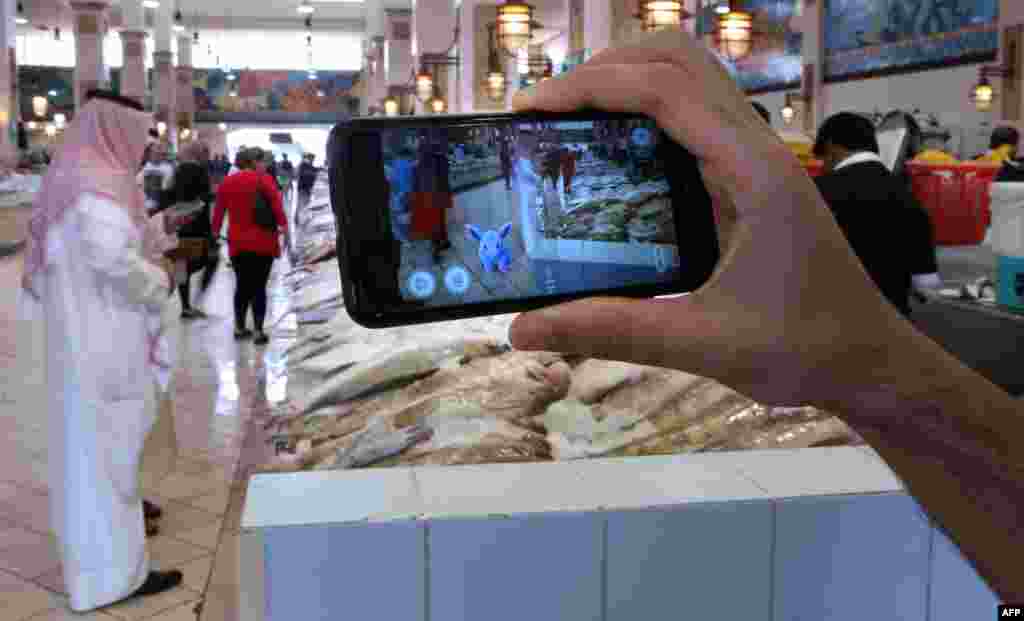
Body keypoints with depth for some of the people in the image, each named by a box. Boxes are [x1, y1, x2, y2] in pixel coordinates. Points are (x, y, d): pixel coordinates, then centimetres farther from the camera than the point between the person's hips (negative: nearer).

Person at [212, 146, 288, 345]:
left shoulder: (227, 182, 7)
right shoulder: (264, 179, -6)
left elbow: (219, 209, 11)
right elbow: (276, 203, -17)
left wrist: (215, 230, 20)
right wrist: (283, 224, -18)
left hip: (237, 243, 4)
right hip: (262, 242, -4)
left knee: (242, 285, 17)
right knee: (259, 287, 1)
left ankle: (239, 328, 22)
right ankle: (258, 332, 1)